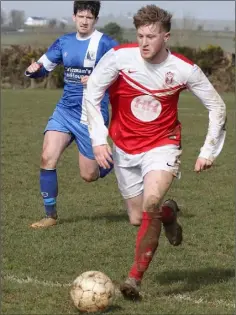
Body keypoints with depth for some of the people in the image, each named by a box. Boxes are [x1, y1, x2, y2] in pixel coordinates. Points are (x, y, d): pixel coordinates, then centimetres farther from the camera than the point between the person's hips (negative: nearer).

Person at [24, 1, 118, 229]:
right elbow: (43, 66, 15)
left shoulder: (105, 44, -10)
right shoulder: (64, 42, 6)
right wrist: (33, 69, -9)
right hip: (65, 110, 5)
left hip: (92, 116, -4)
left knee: (89, 175, 0)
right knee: (47, 158, -13)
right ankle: (50, 215, 0)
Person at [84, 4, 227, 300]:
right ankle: (168, 213, 44)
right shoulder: (119, 57, -15)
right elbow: (91, 95, -6)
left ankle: (135, 277, -17)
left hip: (162, 145, -2)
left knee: (151, 202, -28)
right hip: (124, 148, 2)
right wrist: (99, 140, -14)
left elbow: (217, 107, -1)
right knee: (137, 218, 6)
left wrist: (208, 151, -4)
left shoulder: (185, 70, -14)